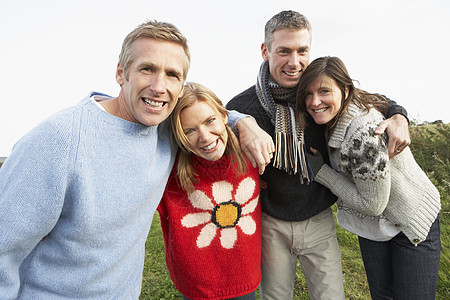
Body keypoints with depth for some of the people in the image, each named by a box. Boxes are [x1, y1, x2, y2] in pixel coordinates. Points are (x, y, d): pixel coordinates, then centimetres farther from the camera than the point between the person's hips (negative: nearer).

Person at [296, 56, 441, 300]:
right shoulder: (334, 119, -12)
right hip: (371, 224, 7)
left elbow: (372, 204, -27)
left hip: (413, 224, -7)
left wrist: (319, 170, -22)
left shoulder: (364, 132, -36)